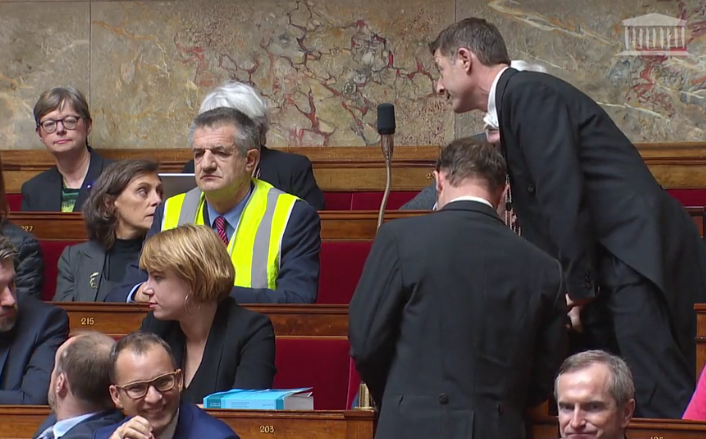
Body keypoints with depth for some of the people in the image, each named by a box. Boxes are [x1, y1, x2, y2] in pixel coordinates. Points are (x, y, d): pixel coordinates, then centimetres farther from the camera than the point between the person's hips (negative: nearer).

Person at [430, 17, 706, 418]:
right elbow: (539, 209, 25)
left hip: (639, 260, -10)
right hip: (612, 268, 10)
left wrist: (576, 284, -14)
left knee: (661, 404, -14)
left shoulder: (529, 92, -9)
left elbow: (564, 195, -16)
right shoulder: (515, 100, 22)